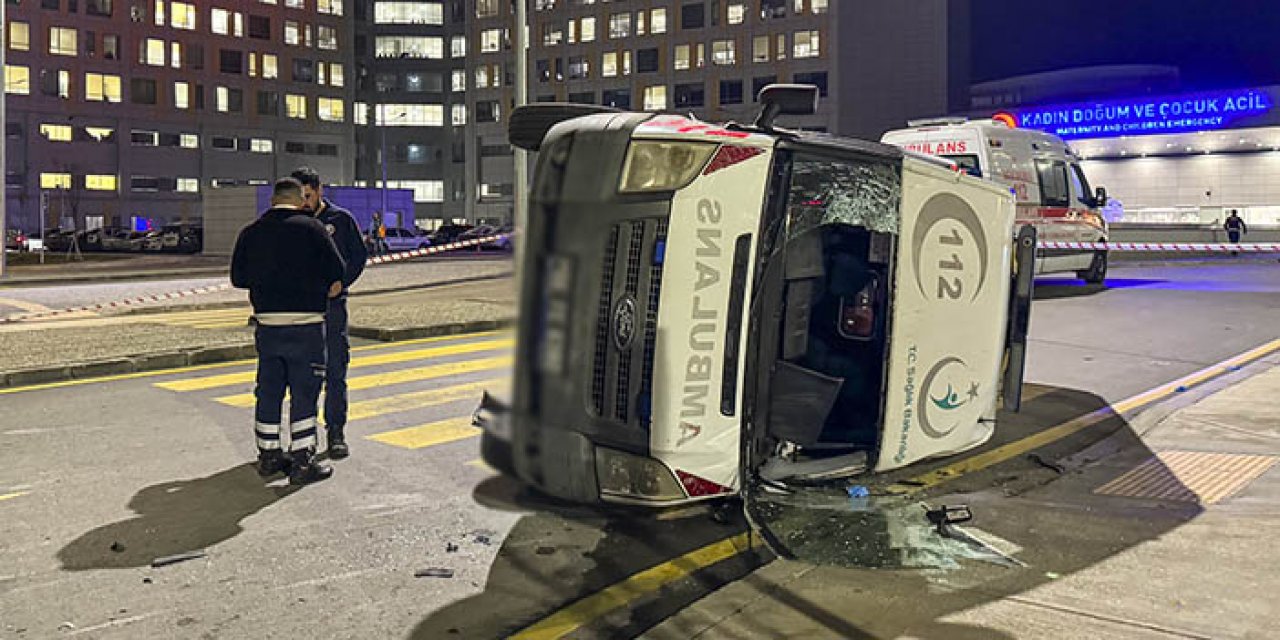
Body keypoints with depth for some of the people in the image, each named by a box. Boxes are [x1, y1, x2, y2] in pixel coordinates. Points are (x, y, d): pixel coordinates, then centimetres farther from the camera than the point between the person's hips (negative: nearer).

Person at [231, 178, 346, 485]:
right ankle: (302, 461, 3)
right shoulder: (311, 227, -5)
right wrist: (322, 286, 10)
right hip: (305, 323, -5)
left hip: (266, 323, 5)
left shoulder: (250, 232, 8)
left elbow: (238, 277, 10)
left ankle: (268, 455, 24)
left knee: (269, 390, 14)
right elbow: (337, 270, -9)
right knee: (304, 391, 1)